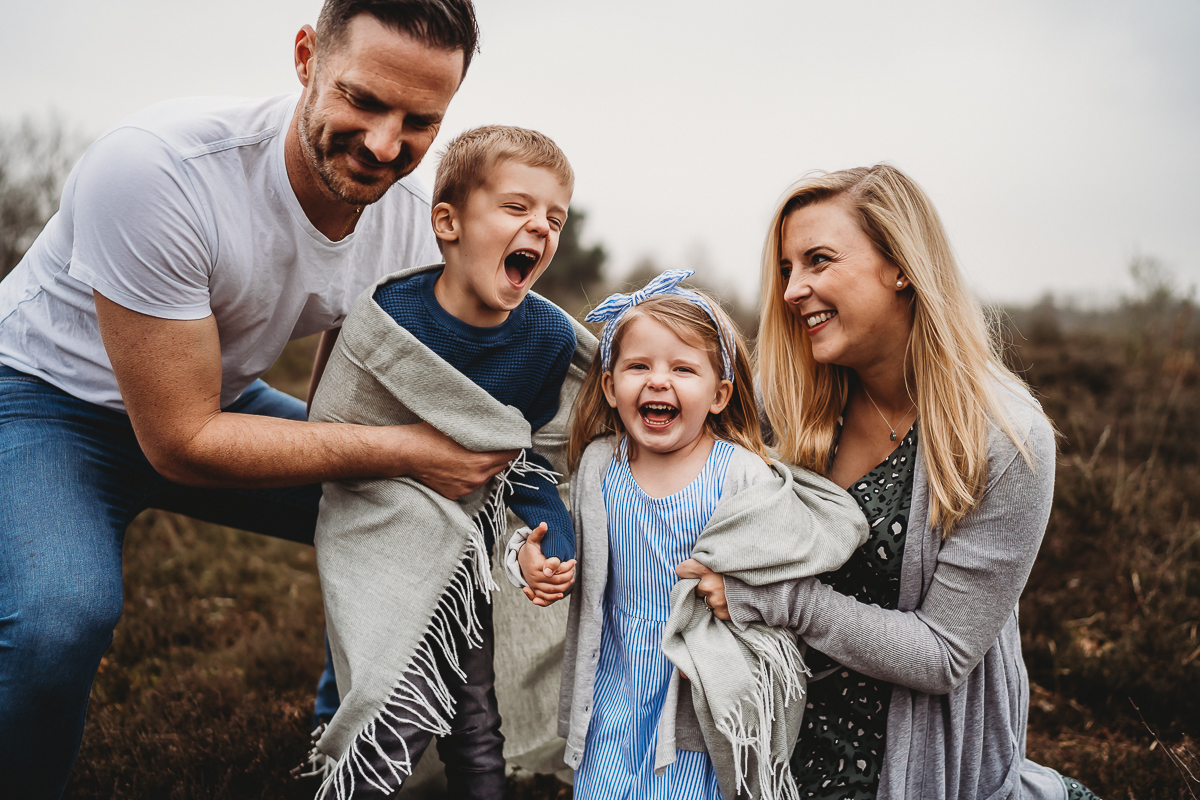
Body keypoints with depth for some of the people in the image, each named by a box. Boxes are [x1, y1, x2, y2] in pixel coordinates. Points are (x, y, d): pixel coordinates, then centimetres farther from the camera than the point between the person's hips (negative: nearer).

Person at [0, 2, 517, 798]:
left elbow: (340, 412, -3)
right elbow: (182, 443, -30)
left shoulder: (414, 221, -13)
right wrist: (405, 448, -30)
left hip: (219, 395, 6)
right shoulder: (157, 167, -33)